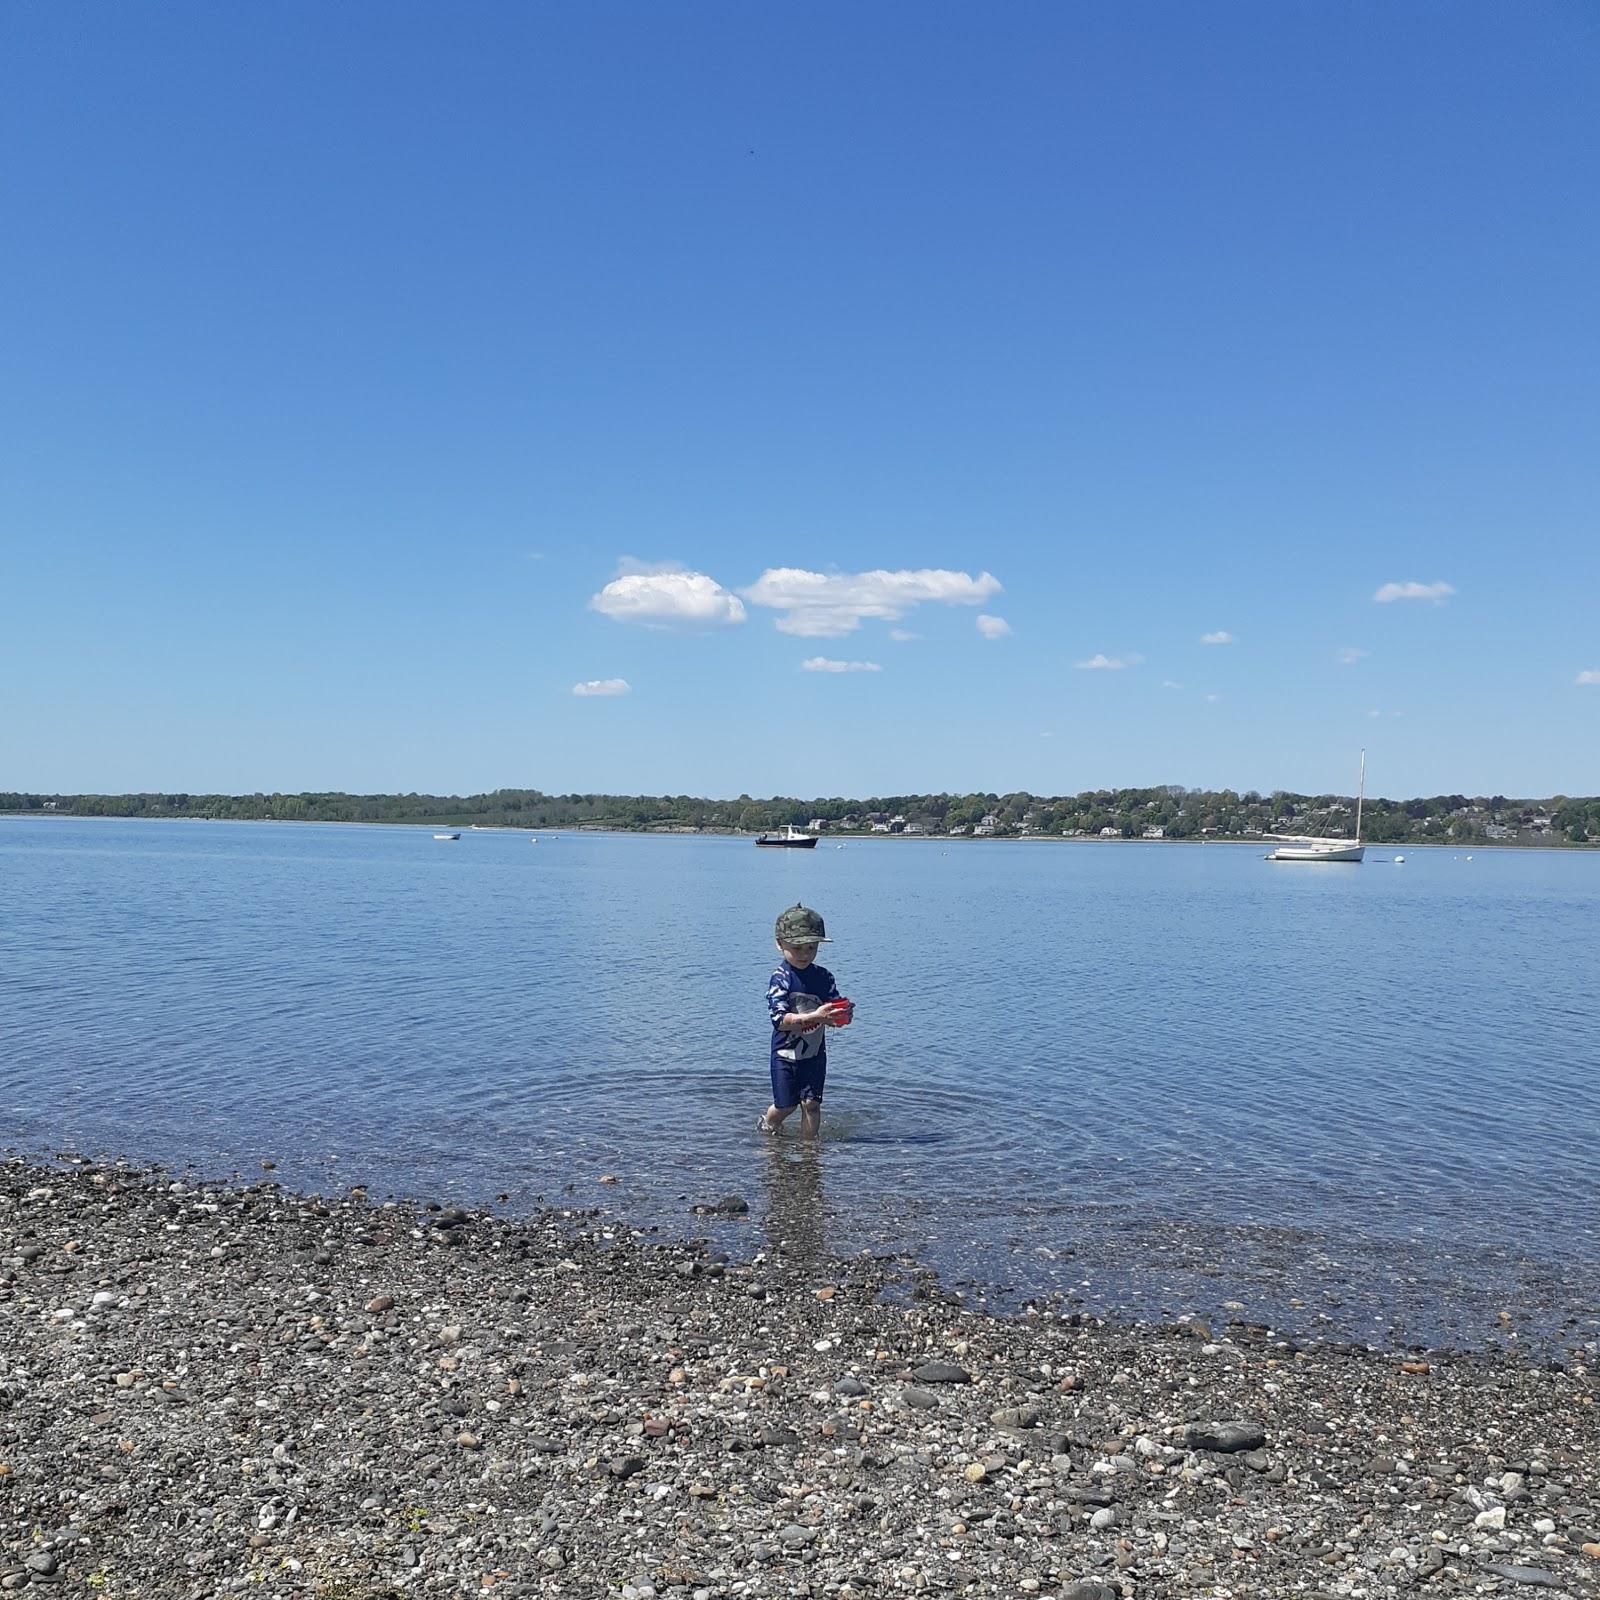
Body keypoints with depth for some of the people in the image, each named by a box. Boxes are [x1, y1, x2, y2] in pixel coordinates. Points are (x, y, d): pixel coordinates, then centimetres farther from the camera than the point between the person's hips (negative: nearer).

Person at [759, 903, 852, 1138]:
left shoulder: (824, 977, -1)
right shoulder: (781, 979, -15)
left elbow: (834, 1014, -1)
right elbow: (780, 1020, -26)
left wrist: (842, 1016, -25)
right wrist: (814, 1017, -36)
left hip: (815, 1053, 3)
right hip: (786, 1054, -3)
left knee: (811, 1103, -1)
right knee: (785, 1105, 7)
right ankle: (768, 1126, 38)